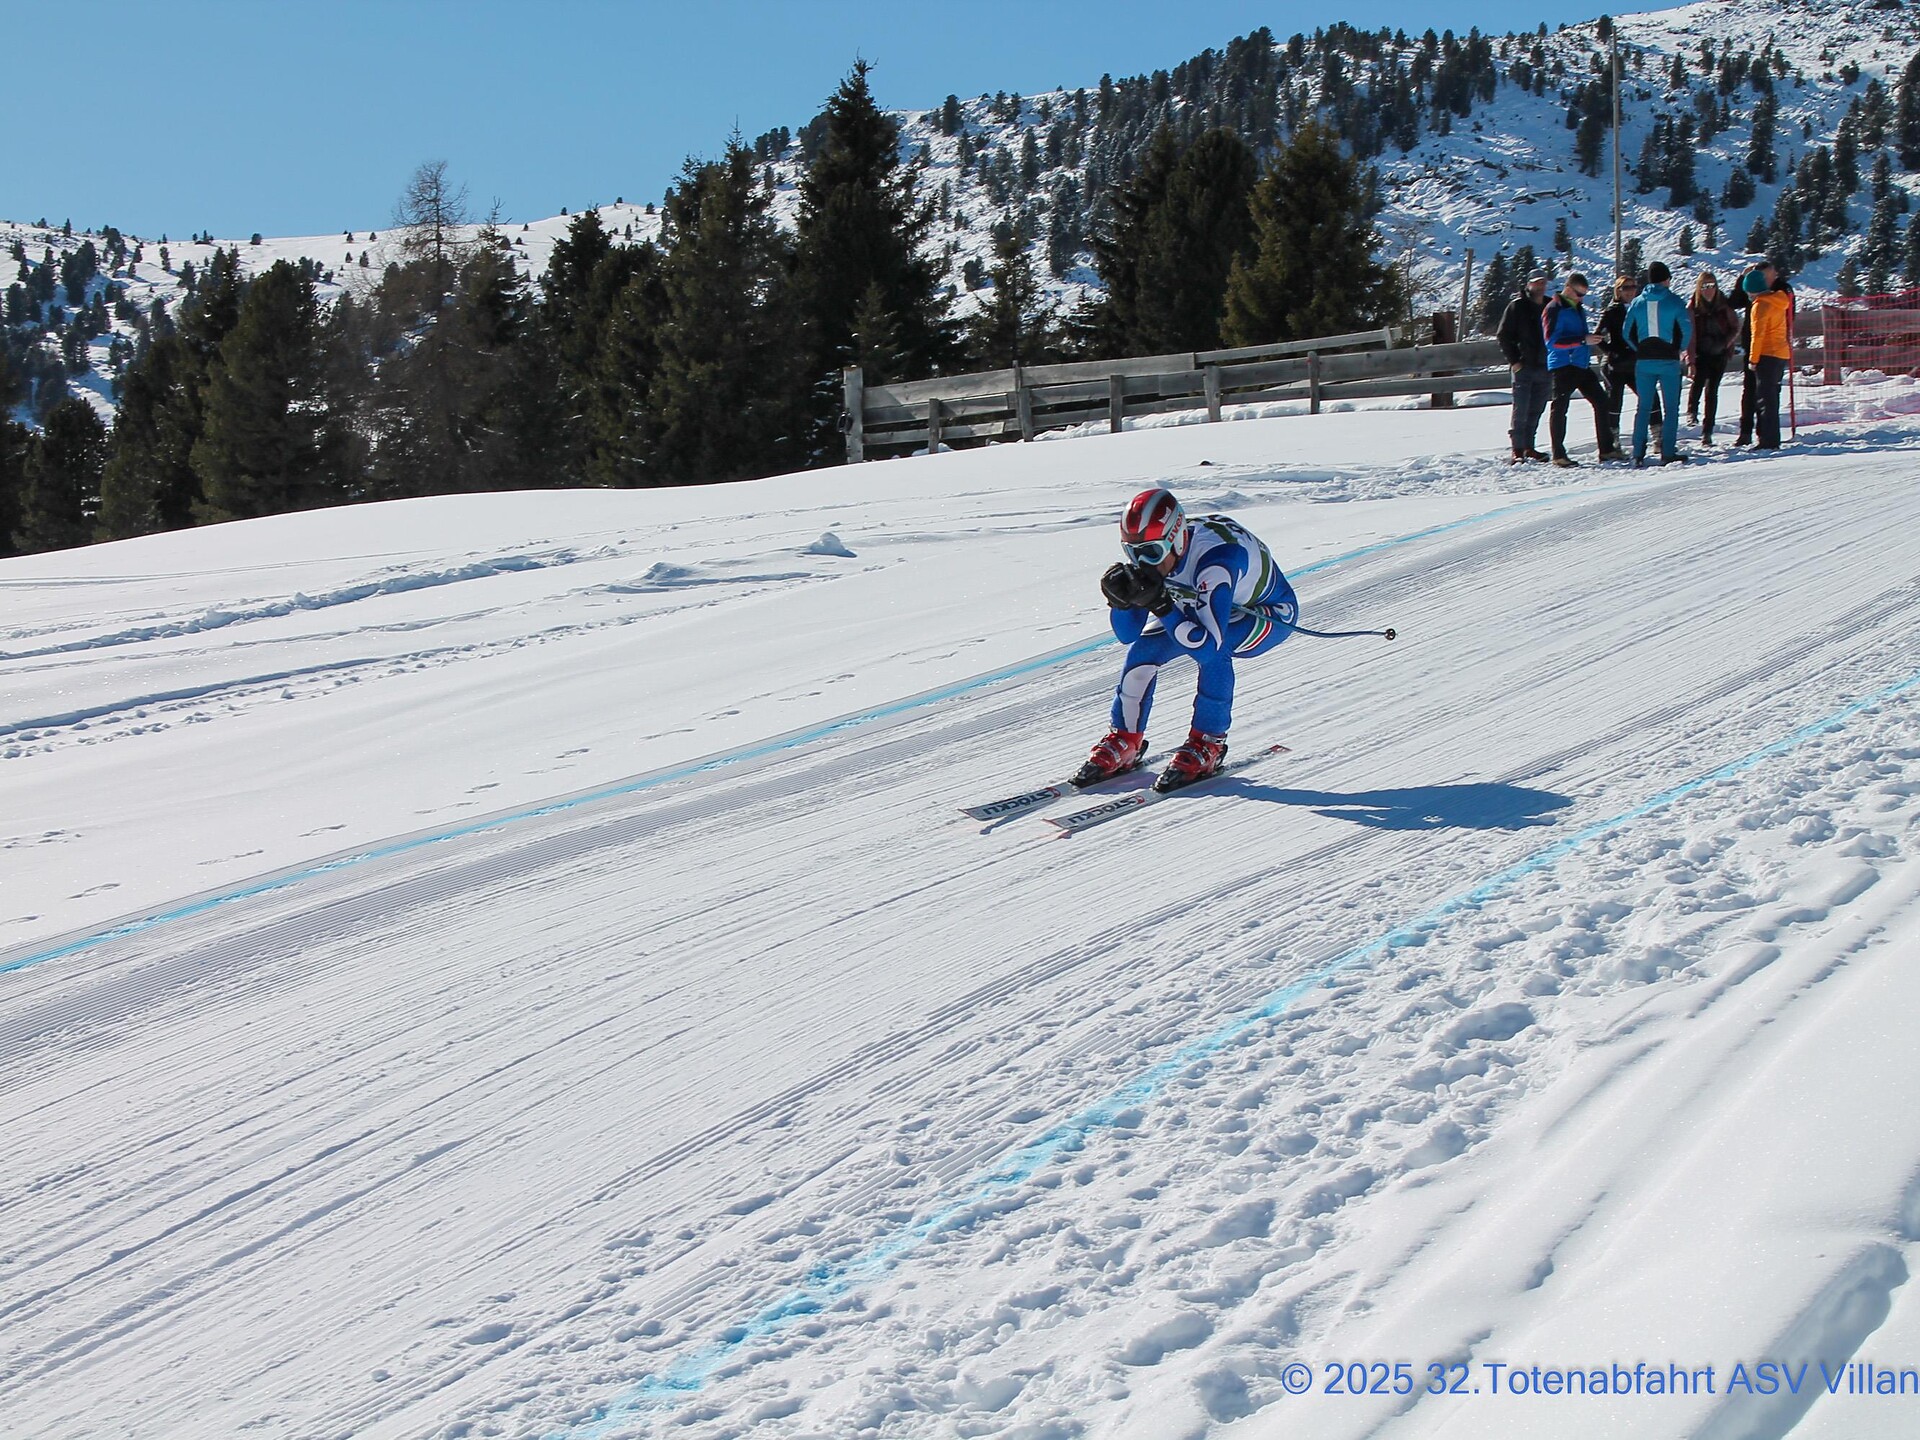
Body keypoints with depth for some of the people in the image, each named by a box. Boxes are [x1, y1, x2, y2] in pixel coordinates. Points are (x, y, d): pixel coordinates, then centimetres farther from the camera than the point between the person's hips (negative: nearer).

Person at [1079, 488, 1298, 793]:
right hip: (1200, 606, 6)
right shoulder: (1150, 553, -21)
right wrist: (1120, 600, -34)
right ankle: (1125, 741, 3)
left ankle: (1207, 744, -17)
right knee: (1144, 647, -14)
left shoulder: (1215, 557, -41)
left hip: (1270, 613, -6)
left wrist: (1160, 605, -51)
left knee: (1212, 649, -35)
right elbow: (1128, 635, -15)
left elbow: (1207, 645, -45)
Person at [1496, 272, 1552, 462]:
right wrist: (1513, 360, -8)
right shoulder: (1517, 306, -2)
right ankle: (1518, 449, -5)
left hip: (1545, 367, 4)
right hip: (1524, 367, -4)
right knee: (1521, 410, -8)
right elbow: (1503, 335, -2)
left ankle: (1529, 447, 17)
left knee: (1536, 411, 9)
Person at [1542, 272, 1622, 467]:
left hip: (1581, 365, 9)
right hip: (1562, 365, -9)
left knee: (1601, 400, 6)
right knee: (1560, 407, -6)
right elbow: (1552, 340, -19)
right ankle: (1559, 455, -2)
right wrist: (1583, 340, -21)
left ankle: (1606, 449, 11)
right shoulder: (1554, 309, -9)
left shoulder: (1577, 309, 19)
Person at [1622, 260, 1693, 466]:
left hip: (1643, 361, 3)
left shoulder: (1637, 303, 5)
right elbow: (1687, 328, -10)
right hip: (1668, 360, -3)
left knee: (1643, 407, 9)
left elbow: (1626, 333, 5)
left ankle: (1638, 453, 4)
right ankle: (1668, 453, -2)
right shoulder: (1673, 301, -5)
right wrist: (1681, 348, 7)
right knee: (1670, 407, 3)